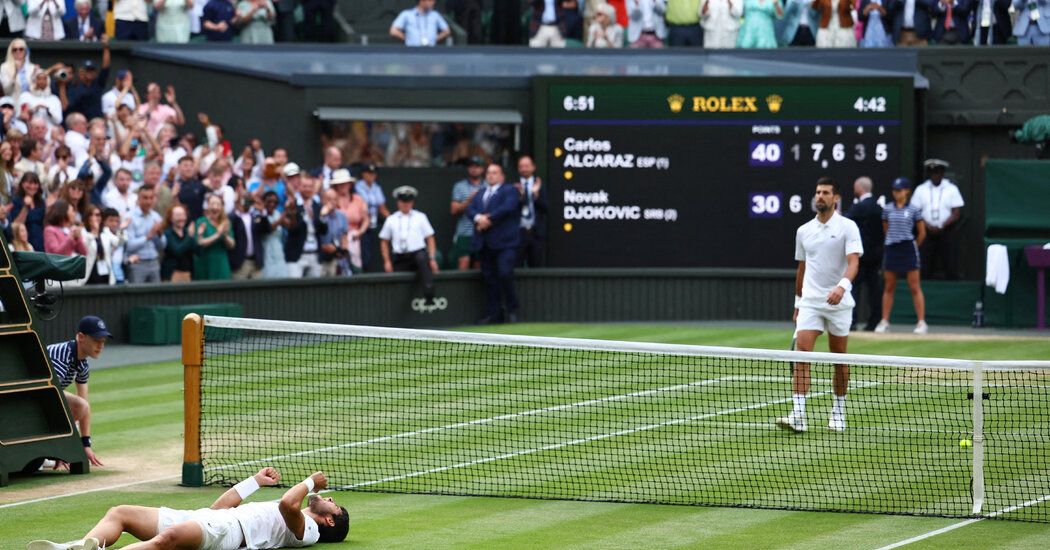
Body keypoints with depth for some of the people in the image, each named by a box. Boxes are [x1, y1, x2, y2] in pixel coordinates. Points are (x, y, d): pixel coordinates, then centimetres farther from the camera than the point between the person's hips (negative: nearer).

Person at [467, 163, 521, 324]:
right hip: (485, 244, 6)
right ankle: (493, 314, 7)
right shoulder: (479, 195, 23)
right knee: (489, 279, 4)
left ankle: (512, 309, 0)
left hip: (504, 242, -6)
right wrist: (478, 218, -14)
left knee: (505, 274, -16)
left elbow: (507, 208, -12)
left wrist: (488, 219, -13)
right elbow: (470, 209, 8)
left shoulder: (510, 191, 5)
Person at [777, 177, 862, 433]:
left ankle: (838, 412, 23)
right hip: (810, 302, 3)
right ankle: (798, 416, -20)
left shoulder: (847, 227, -4)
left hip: (838, 303, -3)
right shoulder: (804, 231, 11)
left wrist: (842, 286, -33)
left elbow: (853, 262, -15)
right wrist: (797, 302, 20)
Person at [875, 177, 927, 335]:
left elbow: (922, 233, 4)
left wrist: (913, 247, 9)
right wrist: (893, 241, 11)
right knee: (889, 287, 6)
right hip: (891, 249, 3)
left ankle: (921, 322, -2)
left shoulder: (914, 210, -2)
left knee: (915, 287, -3)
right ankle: (884, 321, 11)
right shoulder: (887, 209, 6)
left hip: (908, 249, -3)